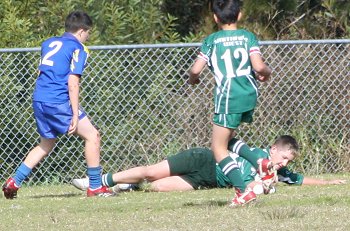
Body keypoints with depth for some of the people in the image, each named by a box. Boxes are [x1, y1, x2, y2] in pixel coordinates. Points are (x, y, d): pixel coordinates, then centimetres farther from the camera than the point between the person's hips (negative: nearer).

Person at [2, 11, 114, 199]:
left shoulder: (49, 43, 18)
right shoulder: (77, 48, -4)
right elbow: (72, 82, -12)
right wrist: (75, 115, -13)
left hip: (39, 99, 8)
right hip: (59, 102, -8)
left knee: (46, 144, 23)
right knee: (92, 135, 2)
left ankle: (14, 182, 16)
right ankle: (95, 187, 0)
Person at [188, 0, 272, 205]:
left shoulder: (212, 40, -1)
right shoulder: (248, 37, 4)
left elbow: (196, 69, -5)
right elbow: (259, 66, -7)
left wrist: (193, 78, 18)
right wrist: (267, 72, 16)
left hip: (228, 98, -5)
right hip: (250, 95, 5)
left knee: (219, 147, 1)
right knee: (228, 138, 24)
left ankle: (244, 192, -12)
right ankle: (260, 162, 3)